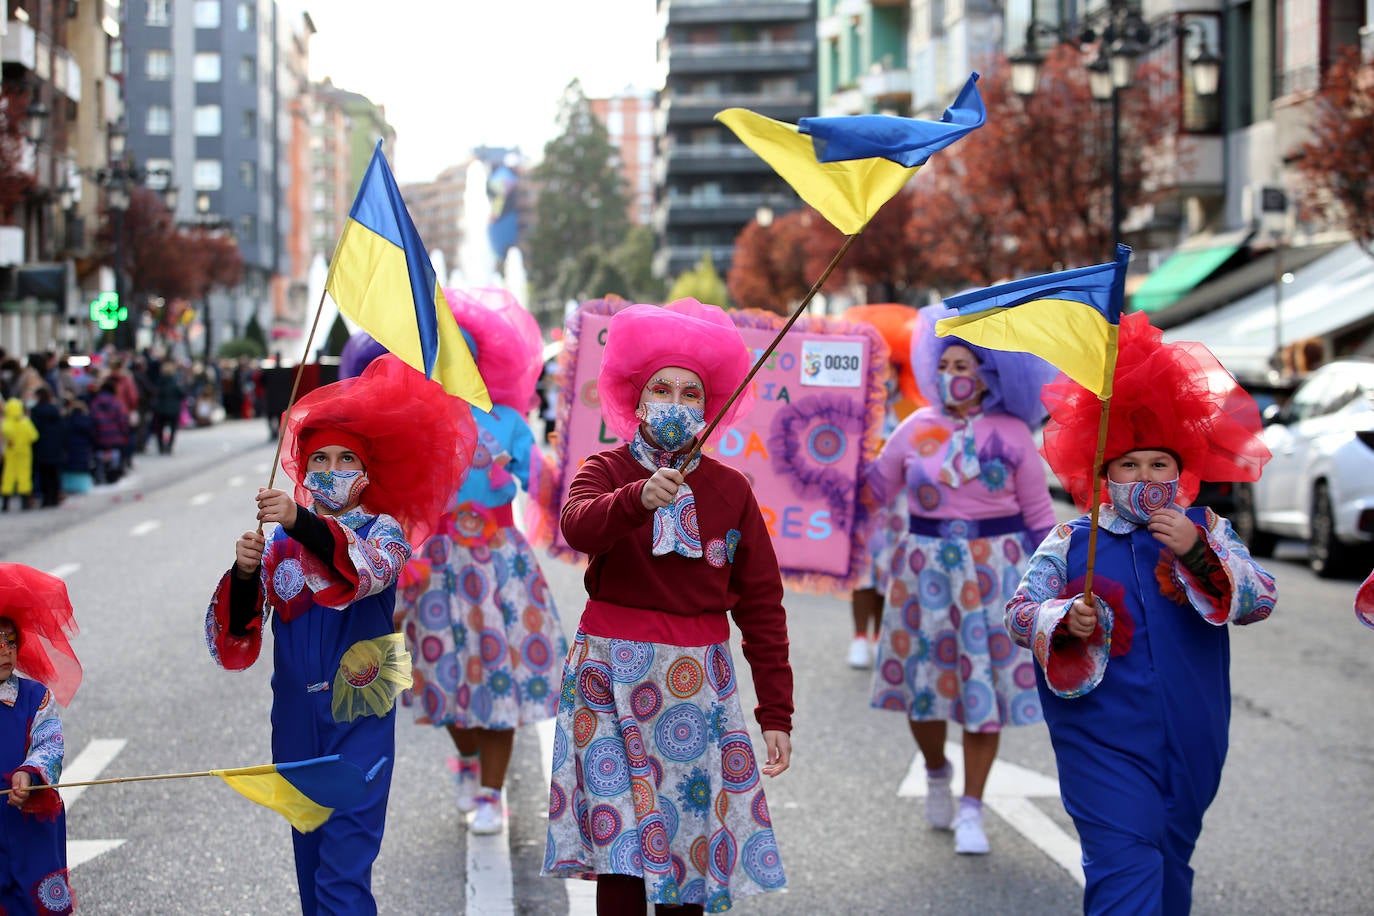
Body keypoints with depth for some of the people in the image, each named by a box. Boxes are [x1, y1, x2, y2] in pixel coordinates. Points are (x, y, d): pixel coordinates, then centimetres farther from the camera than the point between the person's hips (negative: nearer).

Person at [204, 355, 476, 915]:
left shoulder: (383, 530, 2)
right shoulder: (277, 543, 7)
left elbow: (369, 570, -25)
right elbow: (231, 644, -2)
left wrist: (301, 522, -39)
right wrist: (244, 575, -21)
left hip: (359, 719, -3)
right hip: (296, 722, 3)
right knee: (310, 863, 11)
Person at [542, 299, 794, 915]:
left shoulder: (730, 489, 6)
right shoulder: (607, 471, 2)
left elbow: (762, 604, 7)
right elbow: (577, 525, -22)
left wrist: (775, 712, 3)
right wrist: (638, 499, -43)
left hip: (698, 679, 2)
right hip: (611, 674, -2)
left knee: (690, 849, 2)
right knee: (622, 848, -6)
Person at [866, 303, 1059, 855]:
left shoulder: (1011, 434, -1)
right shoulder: (917, 429, 3)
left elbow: (1038, 512, 4)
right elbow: (874, 487, 12)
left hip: (993, 568, -2)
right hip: (926, 567, 2)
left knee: (984, 684, -1)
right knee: (922, 679, 6)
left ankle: (971, 811, 10)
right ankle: (936, 775, 36)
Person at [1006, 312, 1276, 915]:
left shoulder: (1205, 530, 6)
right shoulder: (1071, 541, 3)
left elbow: (1260, 602, -5)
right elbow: (1018, 612, -4)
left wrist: (1195, 553, -19)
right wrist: (1065, 621, -25)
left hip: (1189, 743, 3)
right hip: (1103, 742, -3)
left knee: (1169, 866, 15)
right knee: (1125, 865, -15)